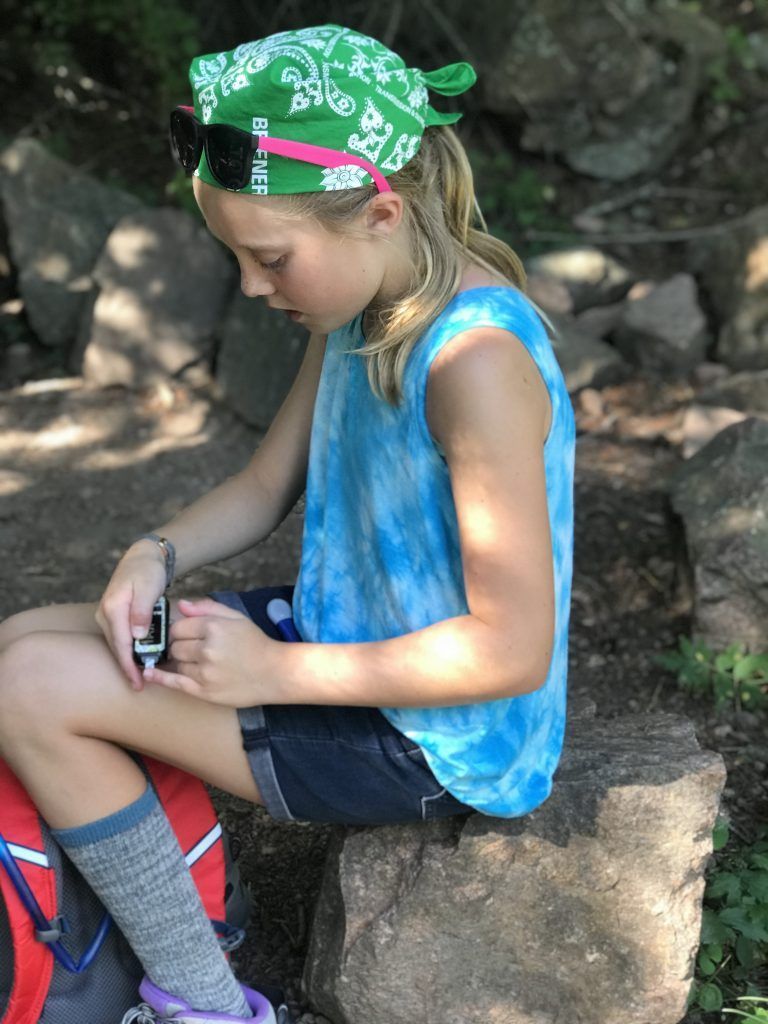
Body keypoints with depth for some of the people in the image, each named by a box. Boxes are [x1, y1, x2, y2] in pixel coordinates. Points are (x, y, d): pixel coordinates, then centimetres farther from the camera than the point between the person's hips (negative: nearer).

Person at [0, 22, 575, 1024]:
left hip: (442, 740, -9)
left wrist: (275, 670, -23)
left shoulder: (475, 359, -28)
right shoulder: (359, 303, 1)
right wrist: (157, 554, -11)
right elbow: (266, 485, 9)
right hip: (347, 628, 9)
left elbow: (515, 649, -26)